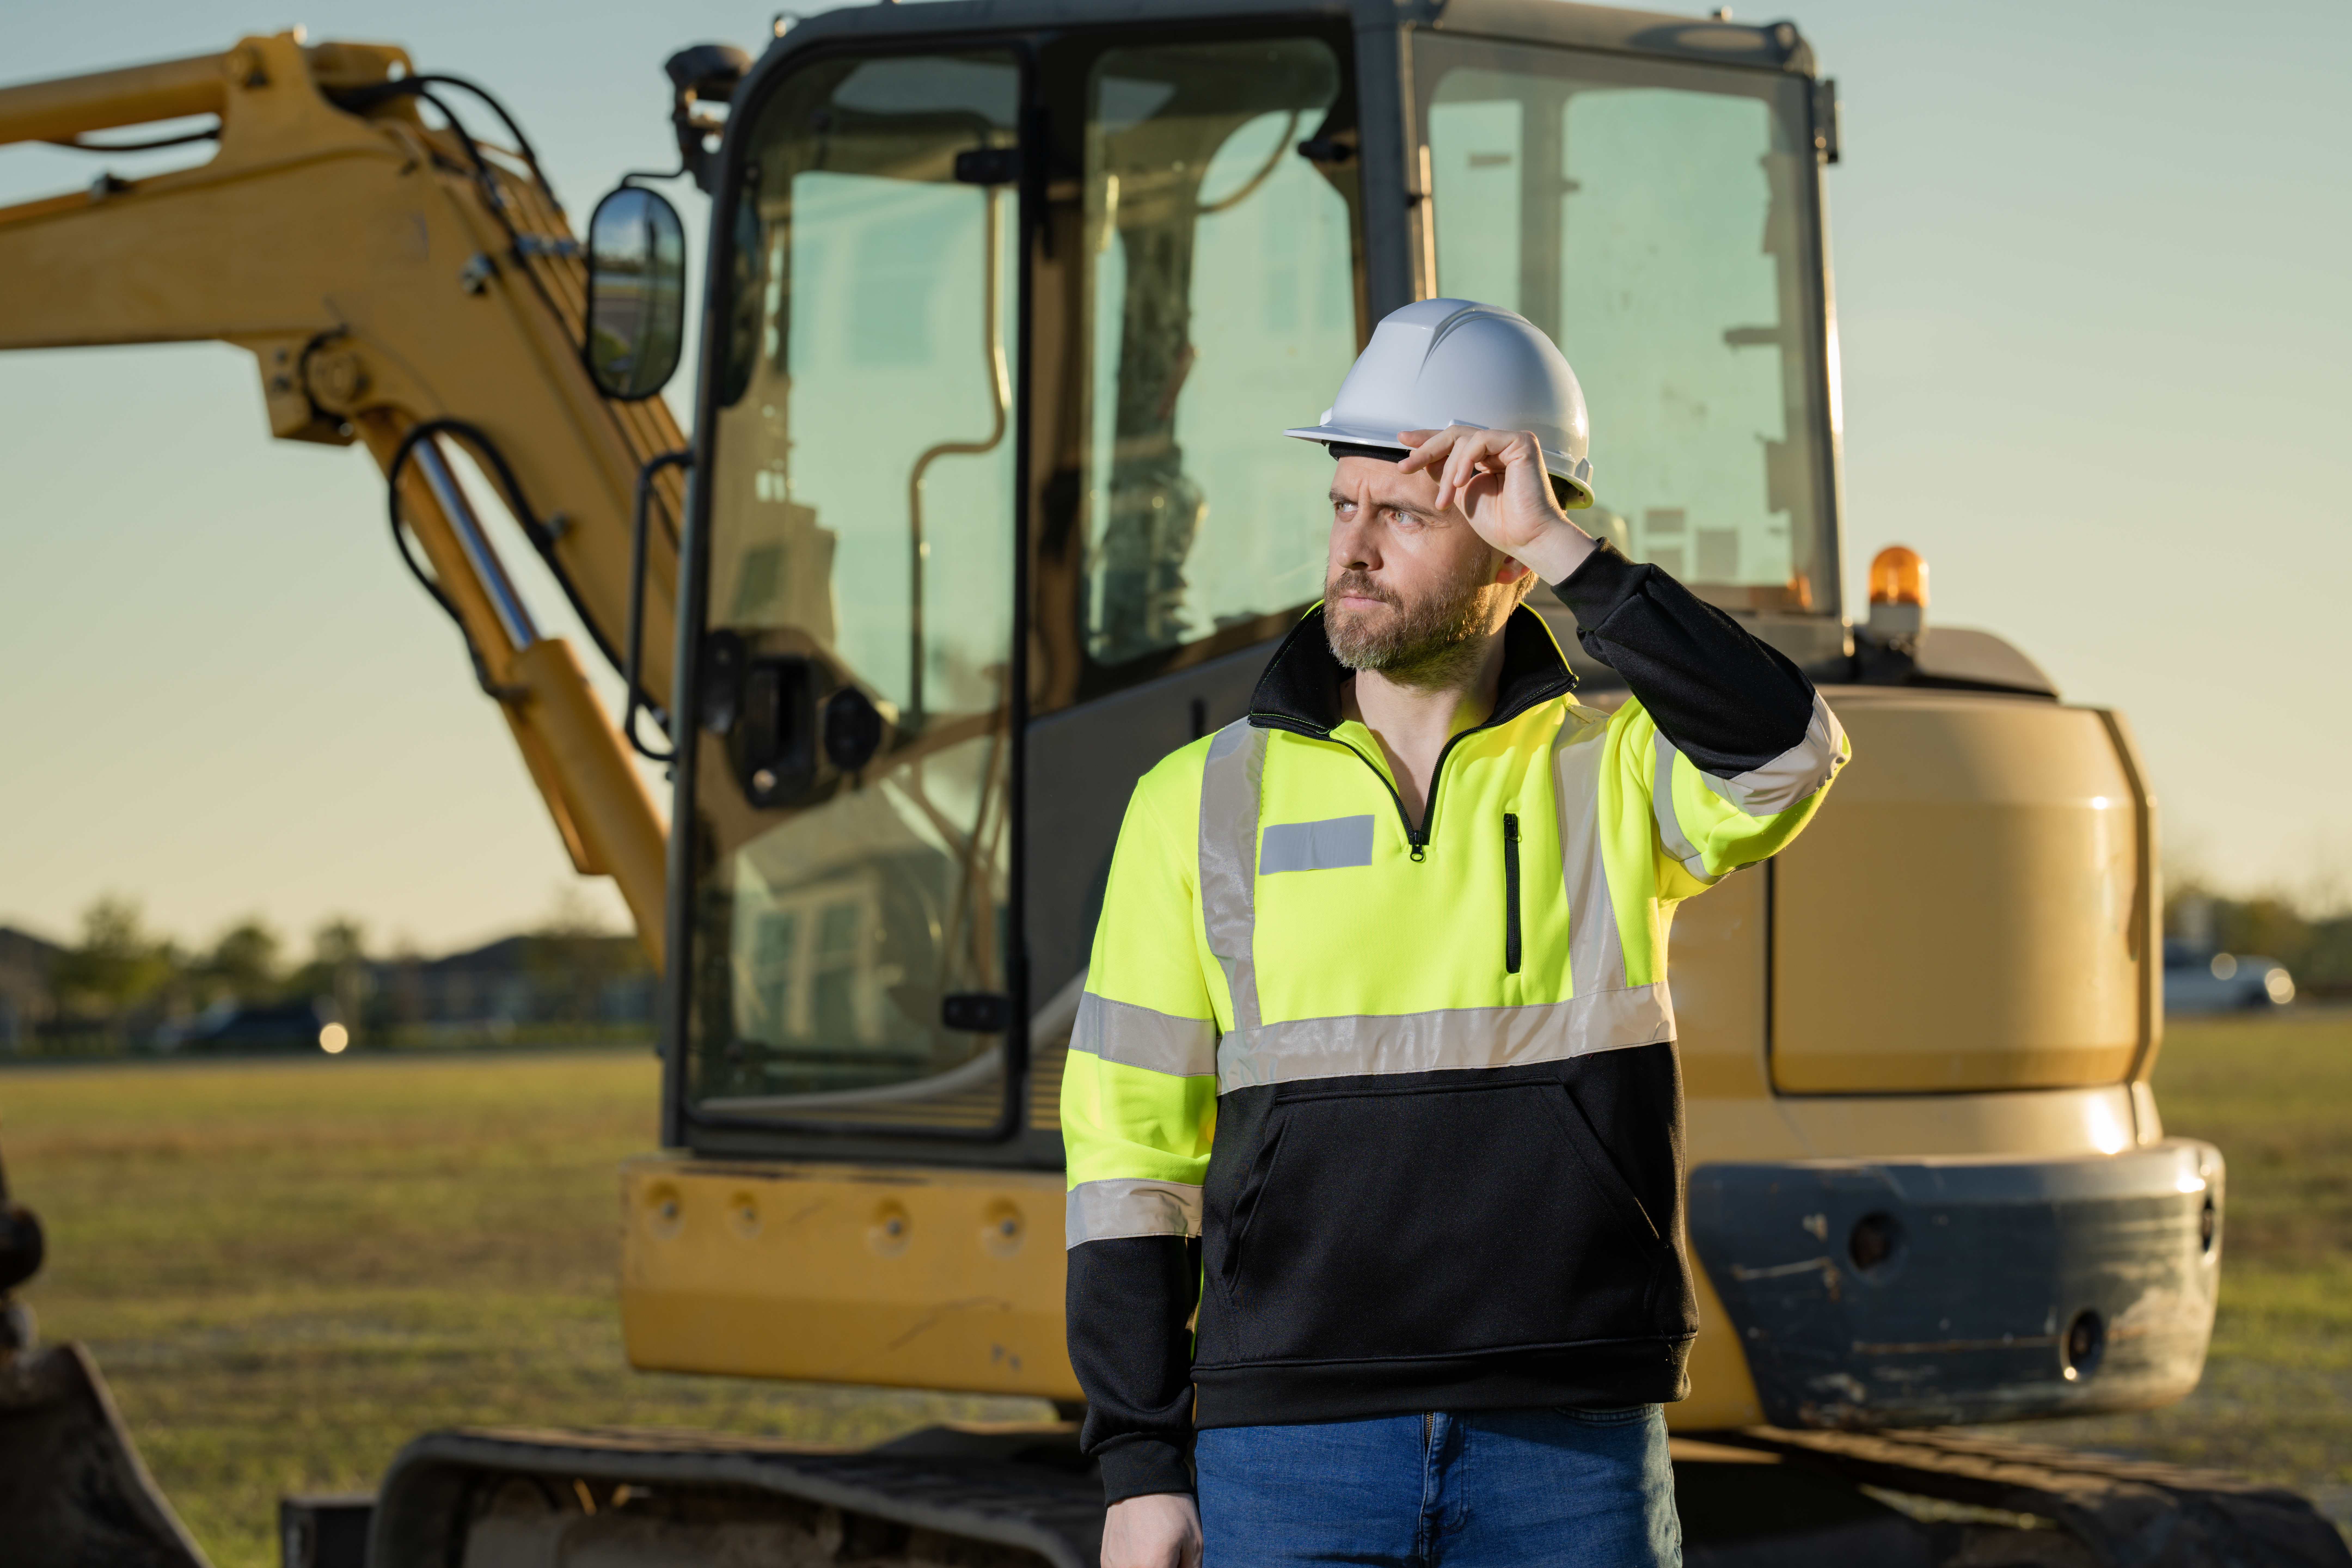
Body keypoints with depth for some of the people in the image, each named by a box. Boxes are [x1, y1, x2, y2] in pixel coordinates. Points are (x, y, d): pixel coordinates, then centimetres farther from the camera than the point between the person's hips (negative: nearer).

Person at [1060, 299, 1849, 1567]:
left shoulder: (1614, 776, 4)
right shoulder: (1199, 805, 4)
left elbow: (1783, 757, -21)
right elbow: (1131, 1153, 3)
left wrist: (1559, 549, -20)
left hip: (1573, 1459, 0)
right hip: (1293, 1451, 0)